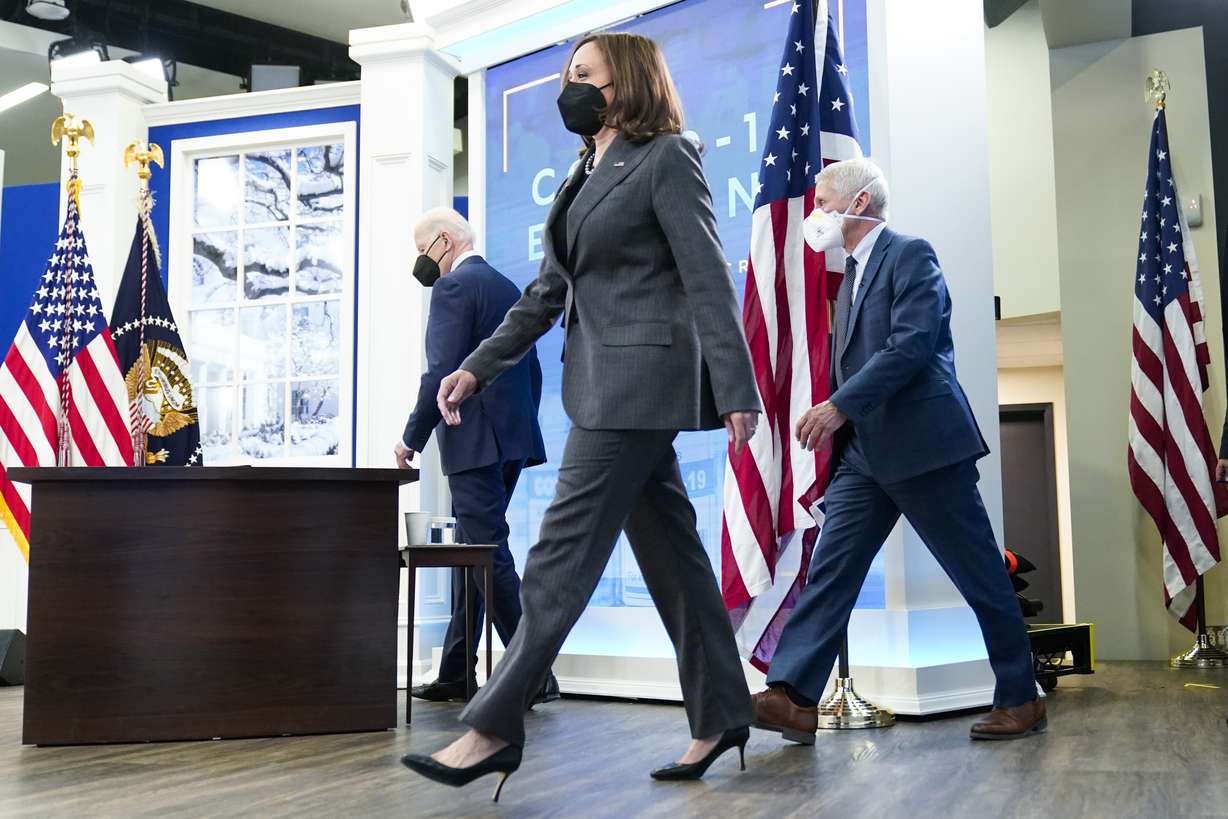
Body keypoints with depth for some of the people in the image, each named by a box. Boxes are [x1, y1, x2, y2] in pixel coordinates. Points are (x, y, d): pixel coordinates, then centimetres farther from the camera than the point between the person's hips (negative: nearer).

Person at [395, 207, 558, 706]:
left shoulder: (454, 286, -8)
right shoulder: (508, 288, 18)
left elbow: (442, 372, -17)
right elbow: (531, 371, 19)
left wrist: (412, 438, -10)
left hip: (474, 441, -9)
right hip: (511, 440, 9)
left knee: (488, 554, -7)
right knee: (472, 551, 14)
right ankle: (456, 671, 20)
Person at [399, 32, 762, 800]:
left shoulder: (668, 159, -5)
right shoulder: (588, 174, 19)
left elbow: (709, 280, -12)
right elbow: (548, 291, 18)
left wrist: (736, 391, -17)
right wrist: (479, 367, 10)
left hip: (643, 378, -9)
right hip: (606, 383, 9)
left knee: (563, 552, -8)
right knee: (670, 551, 10)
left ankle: (494, 729, -1)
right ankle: (721, 714, 18)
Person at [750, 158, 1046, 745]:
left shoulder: (910, 255, -6)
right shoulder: (854, 275, 20)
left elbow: (911, 345, -19)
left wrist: (840, 406, -22)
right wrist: (836, 424, 11)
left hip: (922, 445, -8)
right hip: (865, 452, 8)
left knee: (981, 577, 4)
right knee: (830, 569, -3)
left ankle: (1021, 699, 18)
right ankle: (792, 698, -6)